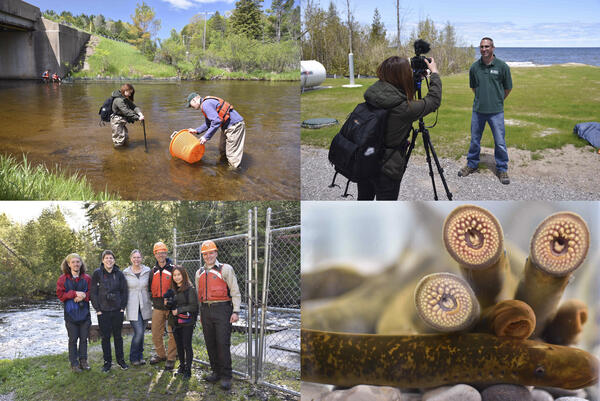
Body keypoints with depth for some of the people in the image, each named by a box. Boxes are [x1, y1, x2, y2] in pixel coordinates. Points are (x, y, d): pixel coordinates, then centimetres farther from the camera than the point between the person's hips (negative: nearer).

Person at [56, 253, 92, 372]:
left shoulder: (87, 278, 4)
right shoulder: (63, 278, 0)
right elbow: (60, 294, -6)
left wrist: (84, 296, -17)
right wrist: (75, 293, -17)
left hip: (84, 313, 2)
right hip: (70, 314, -2)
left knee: (84, 338, 8)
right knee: (73, 339, 3)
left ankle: (83, 361, 19)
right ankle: (74, 363, 12)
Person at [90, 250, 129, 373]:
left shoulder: (119, 274, 3)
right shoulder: (97, 273, -3)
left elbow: (124, 291, 7)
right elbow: (93, 292, -2)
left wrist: (122, 307, 0)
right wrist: (97, 309, -6)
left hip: (117, 310, 1)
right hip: (103, 311, -1)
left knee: (118, 336, 10)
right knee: (105, 337, 4)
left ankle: (120, 360, 22)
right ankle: (107, 362, 16)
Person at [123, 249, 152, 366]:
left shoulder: (147, 271, 3)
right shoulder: (126, 273, -1)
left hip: (145, 306, 2)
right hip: (132, 307, -2)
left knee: (141, 332, 9)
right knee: (138, 332, -10)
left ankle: (140, 356, 25)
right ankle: (133, 357, 8)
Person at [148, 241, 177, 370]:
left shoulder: (173, 269, -4)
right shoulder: (153, 271, 11)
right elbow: (150, 288, 22)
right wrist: (153, 300, 13)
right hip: (158, 307, 5)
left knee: (172, 333, 0)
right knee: (156, 334, 10)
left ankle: (171, 358, 12)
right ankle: (161, 354, 29)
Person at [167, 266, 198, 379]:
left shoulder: (190, 289, -8)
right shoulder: (173, 290, 12)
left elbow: (193, 306, -12)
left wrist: (179, 310, -15)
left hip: (187, 322, -6)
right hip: (175, 322, 6)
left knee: (187, 345, -3)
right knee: (179, 345, 12)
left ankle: (188, 370, 4)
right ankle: (182, 366, 25)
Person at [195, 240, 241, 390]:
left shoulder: (225, 269, 0)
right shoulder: (199, 272, 16)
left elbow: (235, 291, -3)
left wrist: (236, 311, -11)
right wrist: (200, 313, 18)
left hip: (222, 309, -5)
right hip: (206, 310, 6)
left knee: (223, 343, -7)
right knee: (210, 343, 9)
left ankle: (226, 376, 0)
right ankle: (216, 372, 21)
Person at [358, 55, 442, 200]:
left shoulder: (372, 92, -9)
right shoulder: (404, 109, -24)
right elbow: (434, 100, -7)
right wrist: (434, 73, 8)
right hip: (386, 169, -6)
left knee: (363, 198, 24)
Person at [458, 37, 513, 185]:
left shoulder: (502, 66, -6)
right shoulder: (474, 67, 1)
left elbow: (508, 88, 6)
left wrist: (497, 100, 13)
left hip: (496, 111, -2)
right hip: (478, 110, 3)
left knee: (500, 142, 2)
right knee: (474, 140, 13)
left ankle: (502, 169, 16)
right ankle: (472, 164, 29)